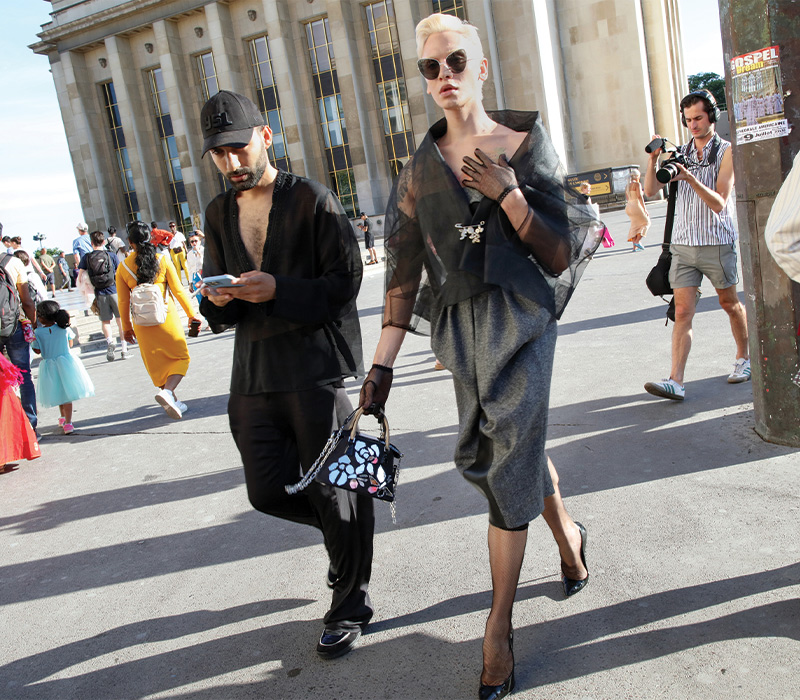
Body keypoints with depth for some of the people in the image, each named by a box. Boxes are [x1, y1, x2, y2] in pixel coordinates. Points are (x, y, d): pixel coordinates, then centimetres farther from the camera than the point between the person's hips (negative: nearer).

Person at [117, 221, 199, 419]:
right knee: (180, 357, 8)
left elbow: (123, 302, 3)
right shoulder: (162, 260, -7)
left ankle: (173, 402, 20)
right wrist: (191, 314, 7)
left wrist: (127, 327, 15)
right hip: (166, 317, -2)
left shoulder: (123, 267, -2)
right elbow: (178, 290, -4)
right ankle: (167, 391, -16)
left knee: (157, 363, 14)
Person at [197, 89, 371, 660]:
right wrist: (219, 298, -8)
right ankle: (350, 532, 37)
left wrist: (279, 290, -22)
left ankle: (350, 605, 22)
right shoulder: (219, 213, 14)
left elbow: (345, 282, -9)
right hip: (255, 371, 6)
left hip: (318, 366, -6)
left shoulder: (313, 199, -5)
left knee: (334, 491, 3)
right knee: (269, 491, 7)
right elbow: (216, 299, 16)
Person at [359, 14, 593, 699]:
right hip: (459, 326, 3)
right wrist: (382, 365, -2)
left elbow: (561, 255, -4)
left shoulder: (526, 142, -1)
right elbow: (404, 273, 4)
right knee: (513, 444, 13)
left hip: (520, 320, -3)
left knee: (508, 460, -6)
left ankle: (499, 626, 8)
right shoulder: (421, 168, 5)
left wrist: (506, 192, -17)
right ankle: (566, 531, 45)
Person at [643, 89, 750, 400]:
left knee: (730, 304, 14)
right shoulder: (679, 153, 9)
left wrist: (690, 178, -25)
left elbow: (719, 203, -13)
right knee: (682, 312, -6)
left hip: (718, 243, -2)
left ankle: (744, 358, 36)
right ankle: (675, 381, -11)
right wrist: (654, 160, -14)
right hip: (683, 243, 2)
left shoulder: (726, 152, -3)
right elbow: (650, 191, 1)